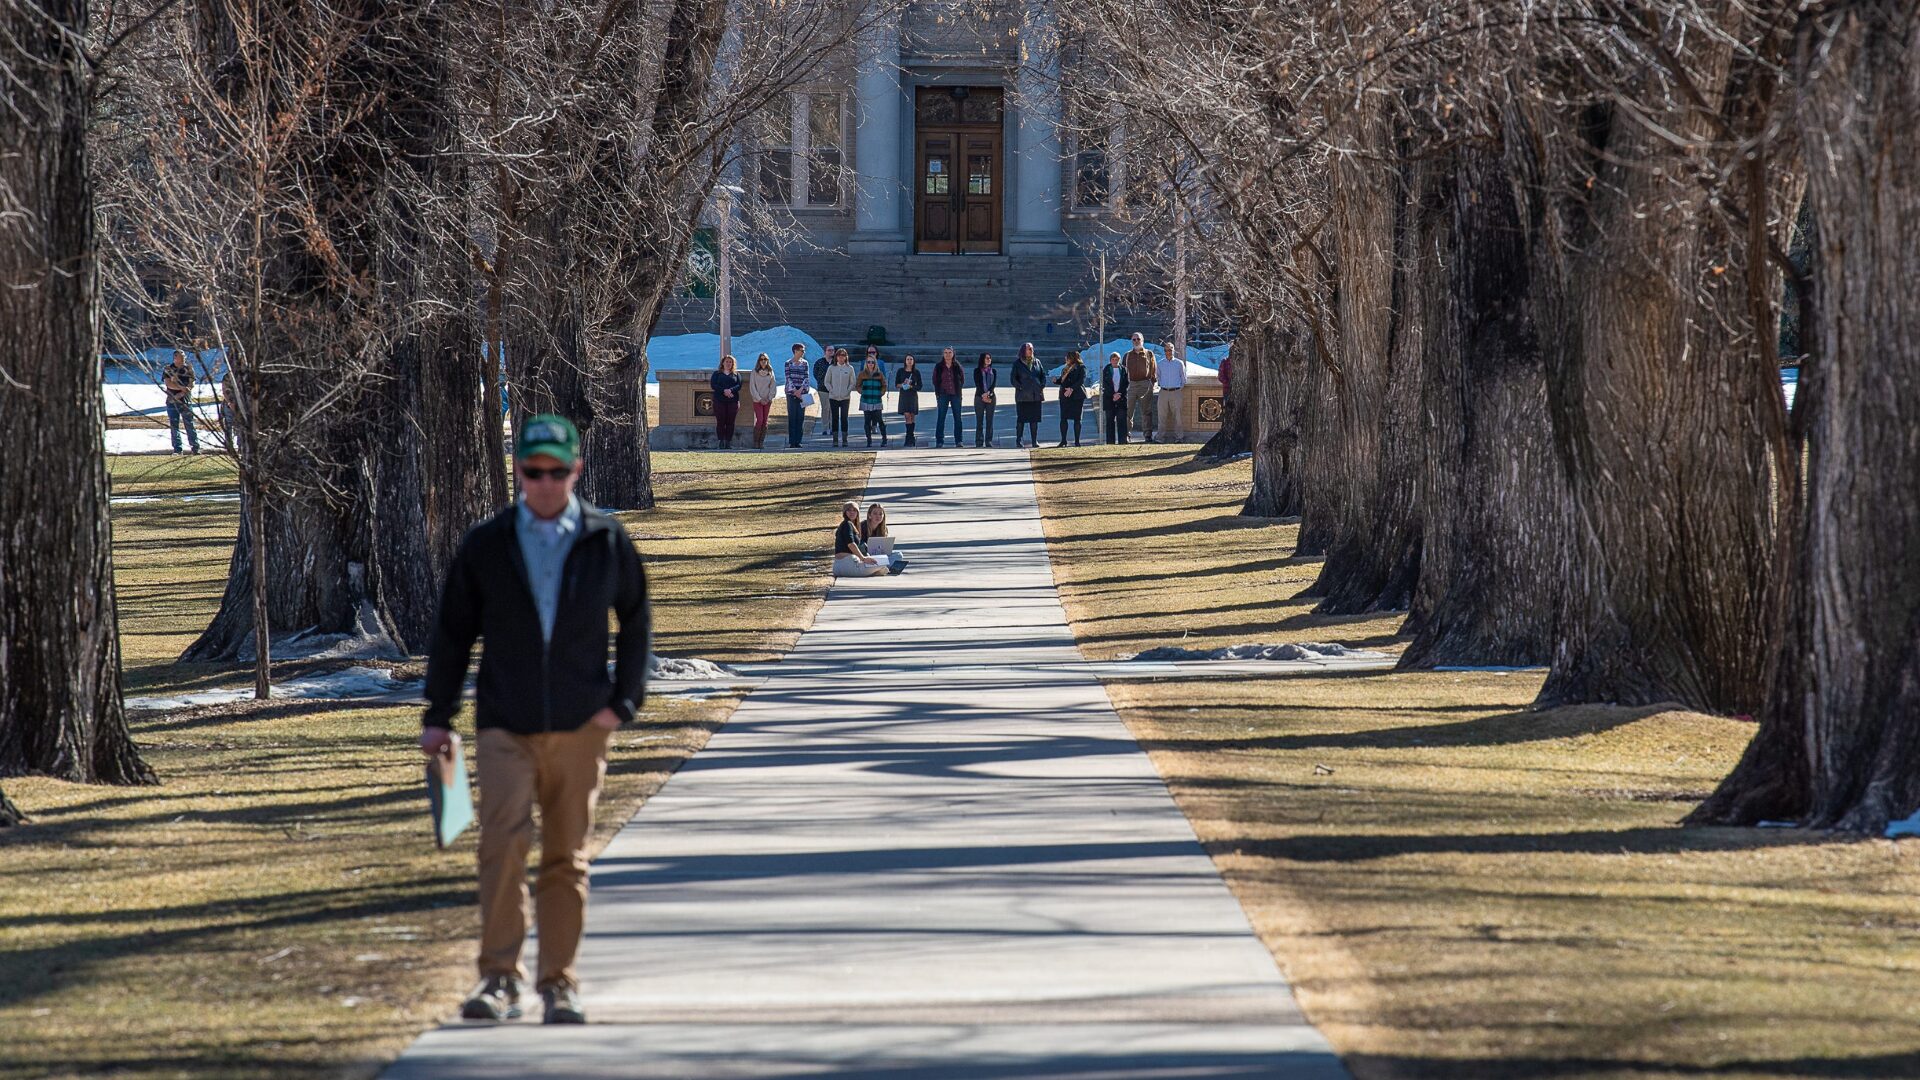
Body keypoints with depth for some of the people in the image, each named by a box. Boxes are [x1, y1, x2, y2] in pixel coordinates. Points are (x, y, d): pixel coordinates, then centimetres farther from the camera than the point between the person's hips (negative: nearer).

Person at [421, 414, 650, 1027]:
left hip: (580, 728, 1)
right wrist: (437, 717, 7)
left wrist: (623, 702, 4)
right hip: (505, 727, -1)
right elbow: (452, 632, 10)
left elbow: (636, 623, 14)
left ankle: (559, 983, 12)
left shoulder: (607, 542, 3)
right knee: (503, 843, -15)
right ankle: (500, 977, -12)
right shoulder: (485, 546, 3)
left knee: (567, 859, 5)